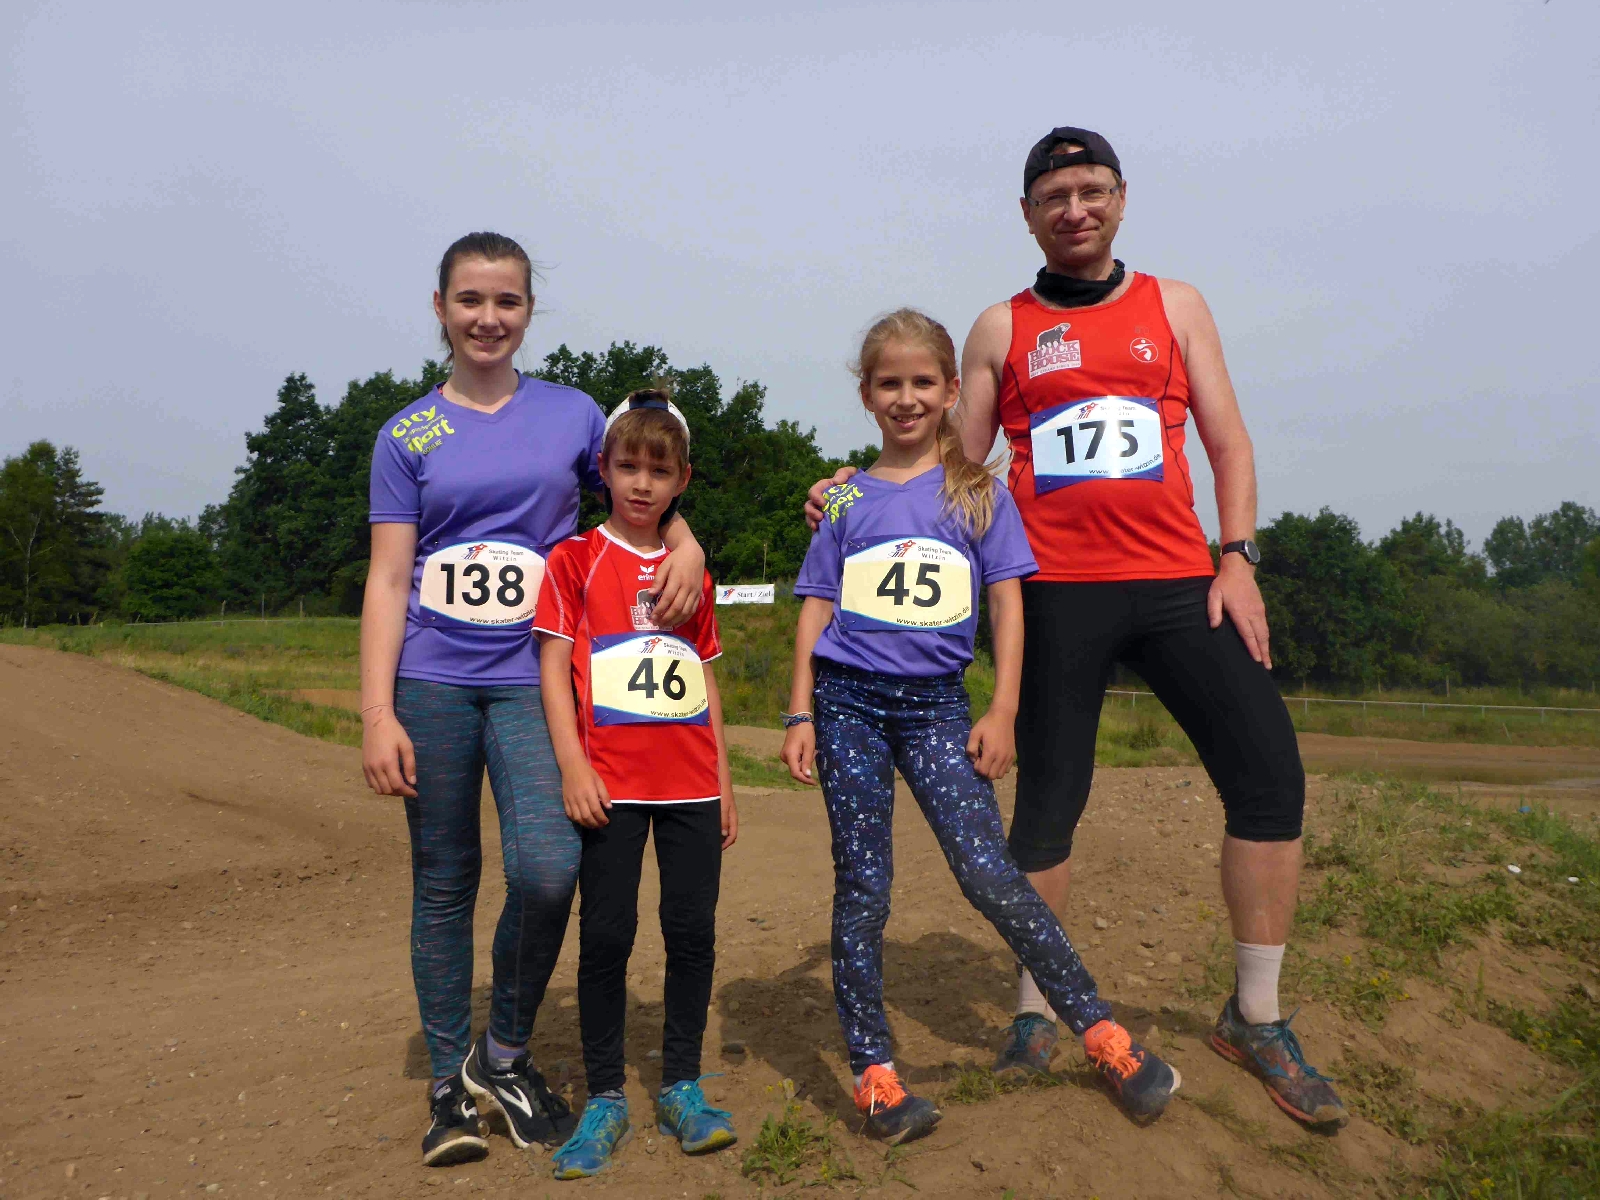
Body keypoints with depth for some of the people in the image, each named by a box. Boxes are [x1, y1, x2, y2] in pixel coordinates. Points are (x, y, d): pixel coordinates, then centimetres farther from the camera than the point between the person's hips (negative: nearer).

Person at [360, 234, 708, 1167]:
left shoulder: (574, 414, 8)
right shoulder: (408, 435, 7)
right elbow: (388, 581, 2)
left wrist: (686, 543, -3)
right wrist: (377, 713, -7)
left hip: (532, 677, 0)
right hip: (433, 680, 0)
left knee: (548, 868, -16)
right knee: (444, 881, 6)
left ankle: (505, 1053, 9)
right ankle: (451, 1082, 22)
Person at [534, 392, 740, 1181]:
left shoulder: (692, 573, 13)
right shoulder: (575, 560, 2)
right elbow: (553, 668, -3)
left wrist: (723, 781, 13)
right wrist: (573, 767, -12)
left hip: (691, 784, 4)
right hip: (611, 784, -3)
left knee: (693, 933, 5)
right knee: (605, 936, 0)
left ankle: (681, 1088, 19)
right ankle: (605, 1099, 14)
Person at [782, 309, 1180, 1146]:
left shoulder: (978, 492, 7)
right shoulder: (846, 499, 9)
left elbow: (1007, 603, 5)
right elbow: (817, 608, 9)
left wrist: (1003, 711, -3)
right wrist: (801, 716, 2)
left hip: (935, 702, -1)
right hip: (849, 702, 1)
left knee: (990, 873, -9)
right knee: (861, 884, 1)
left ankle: (1102, 1033, 2)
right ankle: (872, 1070, 9)